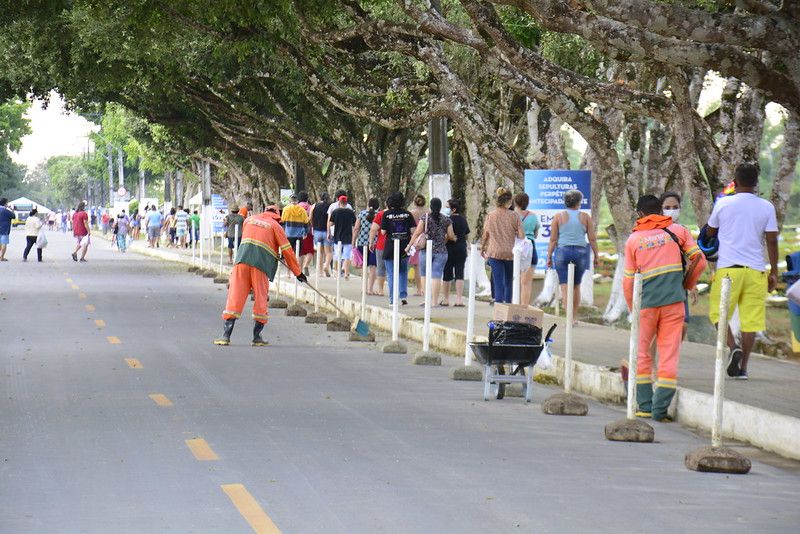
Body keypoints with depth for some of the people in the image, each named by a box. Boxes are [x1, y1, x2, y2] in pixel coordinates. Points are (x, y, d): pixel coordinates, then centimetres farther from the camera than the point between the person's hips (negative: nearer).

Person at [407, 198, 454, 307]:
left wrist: (410, 245, 3)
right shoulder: (446, 220, 1)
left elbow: (417, 233, -5)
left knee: (425, 275, 13)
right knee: (436, 275, 0)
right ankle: (435, 301, -3)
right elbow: (451, 236, 3)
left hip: (426, 250, -1)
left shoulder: (425, 217, -3)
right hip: (441, 251, 1)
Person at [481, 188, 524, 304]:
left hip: (494, 252, 0)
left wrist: (482, 248, 22)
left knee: (498, 282, -2)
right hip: (510, 253, 0)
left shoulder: (490, 216, -1)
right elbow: (521, 236, -8)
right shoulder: (514, 216, -5)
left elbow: (485, 235, 7)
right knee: (509, 282, 16)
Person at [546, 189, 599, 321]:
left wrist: (549, 257, 6)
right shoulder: (585, 217, 4)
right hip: (581, 252, 2)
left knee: (565, 286, -3)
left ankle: (569, 317, -14)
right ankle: (574, 317, 22)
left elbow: (553, 240, 1)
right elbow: (592, 239, 3)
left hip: (562, 252, -1)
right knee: (576, 286, 16)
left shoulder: (558, 217, 2)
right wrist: (596, 256, 11)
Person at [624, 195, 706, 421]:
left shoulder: (634, 239, 7)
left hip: (647, 302, 0)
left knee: (641, 353, 13)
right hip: (674, 301, 0)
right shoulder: (677, 231, 7)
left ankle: (645, 406, 8)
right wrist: (687, 285, 19)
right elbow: (699, 260, 4)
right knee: (669, 354, 3)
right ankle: (660, 409, -2)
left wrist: (633, 308, 18)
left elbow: (628, 280, 7)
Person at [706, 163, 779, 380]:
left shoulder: (723, 204, 0)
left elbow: (709, 232, 14)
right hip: (756, 270, 1)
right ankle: (743, 367, 2)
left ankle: (733, 347, -14)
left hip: (728, 267, -1)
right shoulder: (766, 207, 2)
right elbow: (772, 241, 2)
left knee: (717, 313, 10)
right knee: (750, 319, 4)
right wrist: (774, 272, 8)